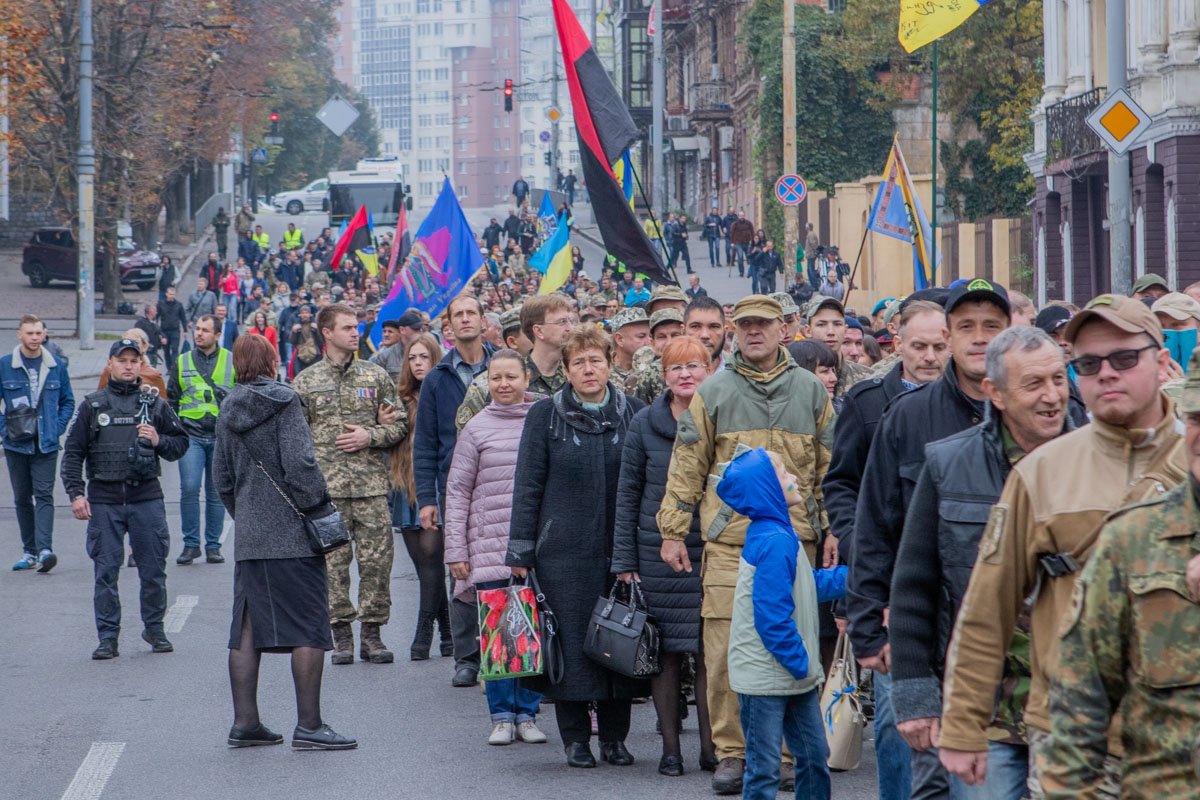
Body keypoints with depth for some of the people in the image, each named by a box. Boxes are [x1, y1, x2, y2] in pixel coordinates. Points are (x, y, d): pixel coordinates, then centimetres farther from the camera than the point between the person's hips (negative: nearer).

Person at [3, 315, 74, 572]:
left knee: (44, 495, -11)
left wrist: (58, 428, 1)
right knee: (22, 498, 8)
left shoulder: (56, 366, 4)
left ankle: (44, 550, -21)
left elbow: (68, 401, 14)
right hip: (16, 444, 1)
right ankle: (29, 551, 17)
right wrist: (5, 429, -7)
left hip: (46, 444, -1)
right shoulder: (4, 365, -1)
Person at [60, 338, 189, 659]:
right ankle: (108, 638, 5)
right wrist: (75, 493, -4)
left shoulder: (155, 404, 9)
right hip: (104, 501, -1)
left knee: (153, 569, 5)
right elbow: (73, 452, 5)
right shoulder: (92, 406, 6)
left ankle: (154, 628, 21)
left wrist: (159, 441, -7)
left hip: (147, 499, 1)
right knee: (105, 571, 0)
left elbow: (181, 443, 13)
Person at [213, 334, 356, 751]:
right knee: (310, 629, -2)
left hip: (248, 538, 6)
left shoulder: (229, 411, 10)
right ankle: (309, 725, -4)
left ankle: (244, 722, 11)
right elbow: (299, 464, -18)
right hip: (293, 534, -6)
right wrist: (319, 508, -7)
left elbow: (222, 478, 14)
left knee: (247, 629, 9)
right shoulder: (283, 402, -8)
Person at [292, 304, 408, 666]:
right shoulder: (306, 381, 6)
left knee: (377, 559, -1)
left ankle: (372, 631, 8)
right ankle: (341, 632, 8)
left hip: (372, 485, 1)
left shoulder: (376, 375, 9)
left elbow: (399, 424, 9)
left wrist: (370, 436, -8)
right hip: (327, 487, -1)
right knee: (333, 561, 0)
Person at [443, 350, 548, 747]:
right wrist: (456, 550, 0)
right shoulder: (477, 428, 4)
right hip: (489, 546, -1)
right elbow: (457, 491, 5)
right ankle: (502, 716, 8)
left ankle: (527, 714, 11)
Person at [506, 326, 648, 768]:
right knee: (571, 640, -1)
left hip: (620, 549, 2)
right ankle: (575, 737, 9)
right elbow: (528, 485, 2)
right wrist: (520, 550, -3)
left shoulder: (632, 413, 7)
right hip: (564, 549, -2)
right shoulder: (546, 414, 2)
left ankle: (614, 736, 14)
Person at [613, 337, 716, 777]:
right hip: (658, 554, 0)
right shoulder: (645, 424, 3)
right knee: (666, 651, 2)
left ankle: (712, 746, 5)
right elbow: (627, 493, 6)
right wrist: (625, 560, 1)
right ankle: (670, 747, 9)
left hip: (713, 553, 0)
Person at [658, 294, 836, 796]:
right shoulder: (713, 393, 6)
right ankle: (731, 752, 4)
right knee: (726, 651, -5)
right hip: (729, 542, -1)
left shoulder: (810, 391, 10)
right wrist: (673, 532, 4)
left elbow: (830, 468, 13)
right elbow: (687, 467, 8)